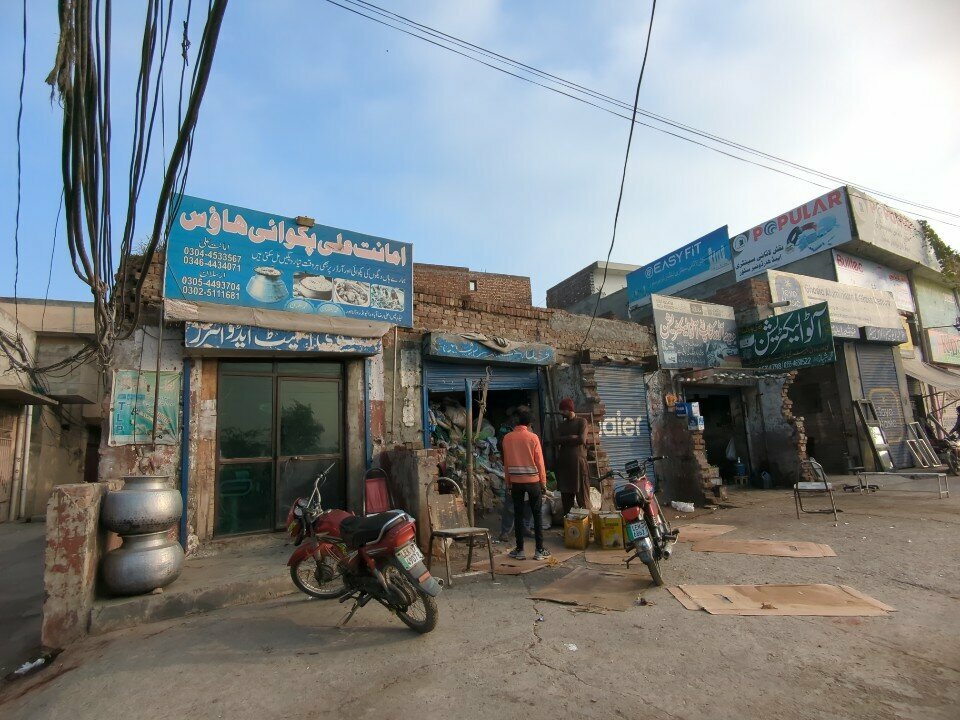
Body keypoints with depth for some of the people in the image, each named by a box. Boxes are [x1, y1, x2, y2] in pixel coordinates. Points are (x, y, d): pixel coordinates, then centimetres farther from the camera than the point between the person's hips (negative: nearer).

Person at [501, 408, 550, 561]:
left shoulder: (507, 438, 0)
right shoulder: (533, 438, -7)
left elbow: (506, 463, 4)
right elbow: (540, 462, -5)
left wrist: (508, 482, 13)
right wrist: (543, 483, 4)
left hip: (516, 482, 2)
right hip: (533, 481, -2)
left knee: (518, 515, 8)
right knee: (537, 515, 7)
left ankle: (519, 550, 11)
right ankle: (539, 550, 9)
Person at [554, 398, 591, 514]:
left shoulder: (581, 422, 1)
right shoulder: (561, 424, 15)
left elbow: (582, 439, -12)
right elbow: (557, 440, 1)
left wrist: (565, 439, -2)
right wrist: (572, 437, -10)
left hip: (579, 462, -5)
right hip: (564, 462, 5)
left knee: (582, 496, -4)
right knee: (566, 495, 9)